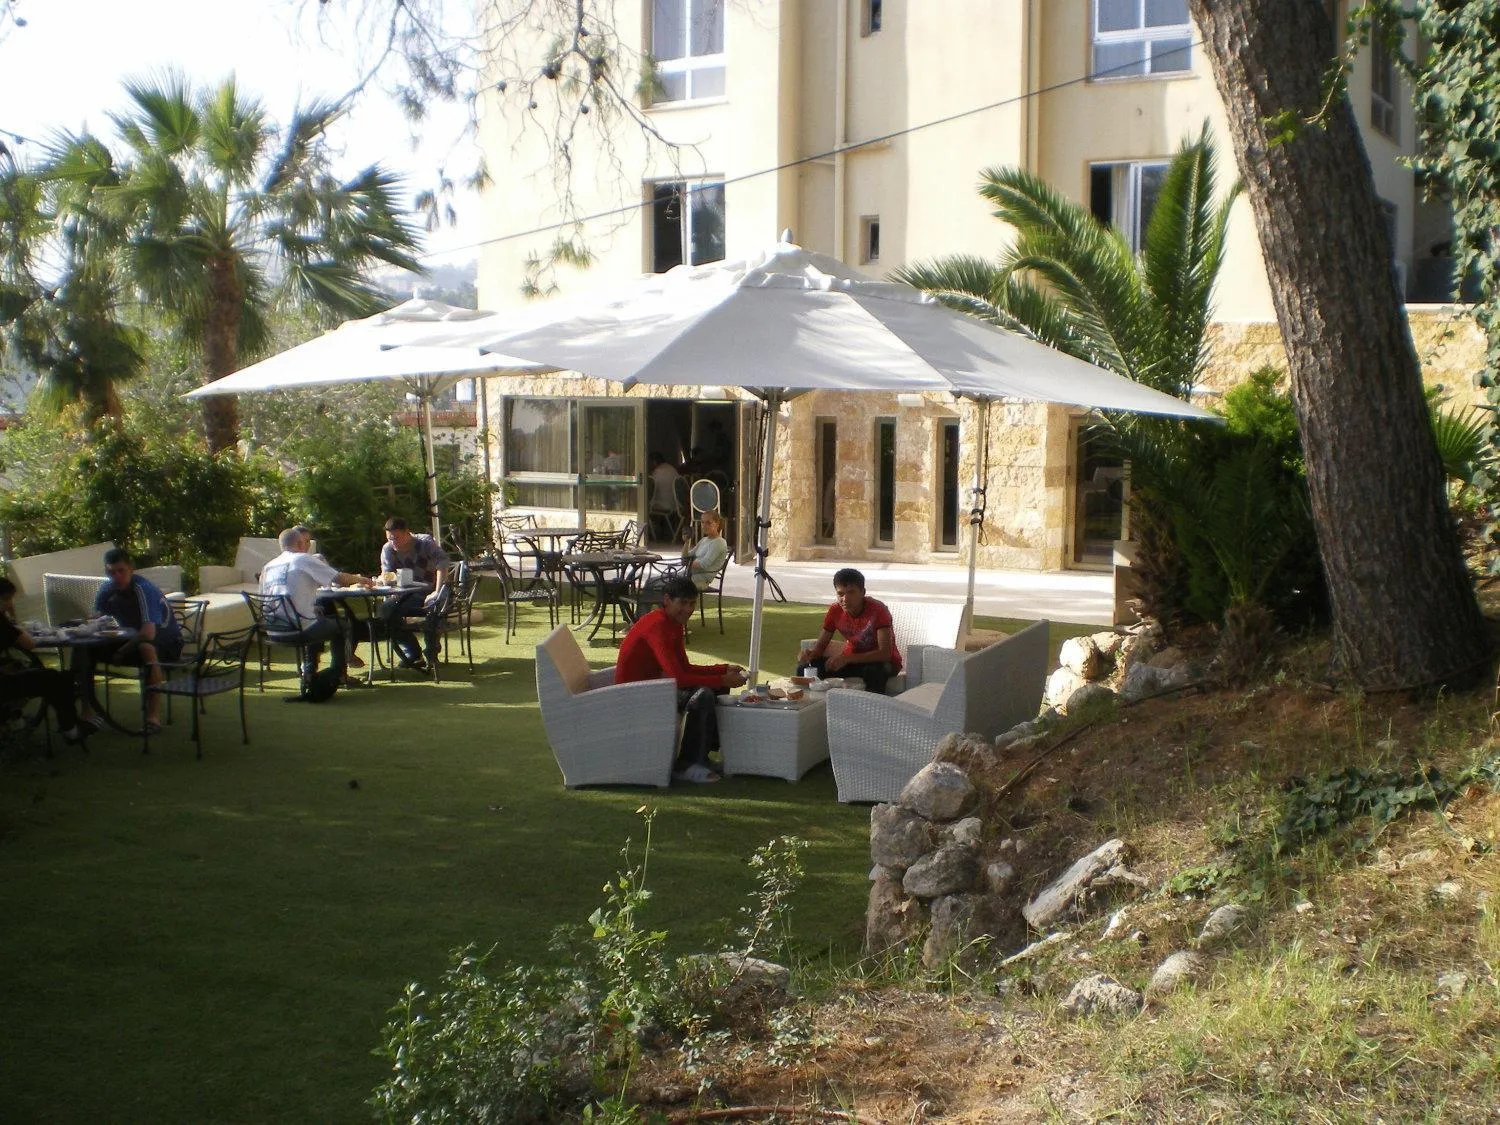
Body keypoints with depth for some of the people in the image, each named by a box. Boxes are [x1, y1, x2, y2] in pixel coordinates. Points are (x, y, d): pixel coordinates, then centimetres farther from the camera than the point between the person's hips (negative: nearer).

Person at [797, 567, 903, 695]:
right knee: (810, 666, -18)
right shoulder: (835, 611, -9)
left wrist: (847, 658, -41)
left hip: (880, 661, -4)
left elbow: (885, 653, -32)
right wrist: (808, 654, -29)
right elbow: (820, 646, -3)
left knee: (874, 672, -40)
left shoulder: (878, 610, -24)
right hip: (852, 660, 4)